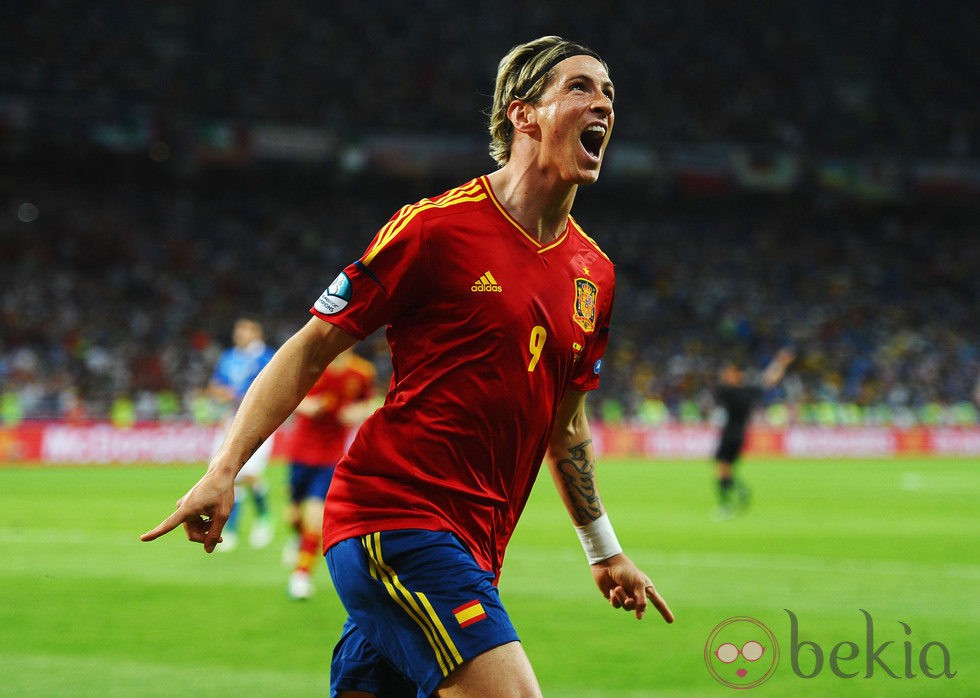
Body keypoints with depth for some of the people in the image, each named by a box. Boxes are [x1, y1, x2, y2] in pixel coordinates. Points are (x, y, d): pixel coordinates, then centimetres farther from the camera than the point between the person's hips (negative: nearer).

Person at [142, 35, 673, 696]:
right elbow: (311, 348, -3)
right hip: (397, 517, -8)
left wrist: (606, 551, 32)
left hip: (472, 545, 8)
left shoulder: (594, 273, 13)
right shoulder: (436, 226, -8)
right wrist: (224, 469, -11)